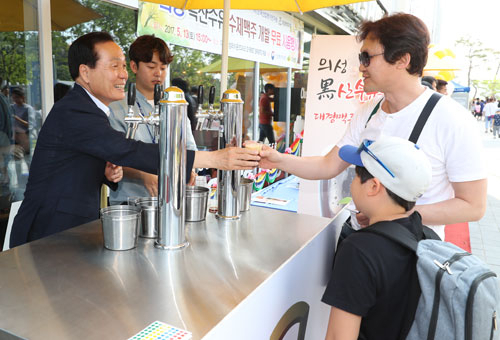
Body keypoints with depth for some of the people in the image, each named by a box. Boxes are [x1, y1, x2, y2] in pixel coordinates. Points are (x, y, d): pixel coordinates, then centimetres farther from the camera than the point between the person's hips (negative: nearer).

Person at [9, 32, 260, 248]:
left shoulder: (88, 109, 9)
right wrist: (213, 159, -36)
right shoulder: (72, 112, -21)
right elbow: (129, 151, -33)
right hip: (48, 239, -8)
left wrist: (107, 174, -9)